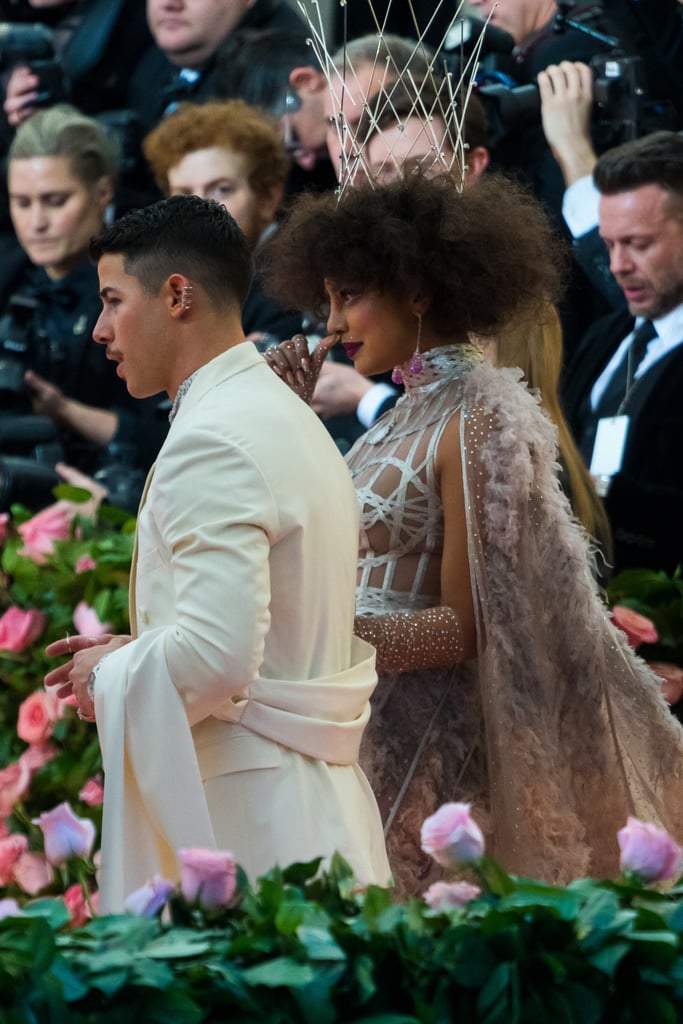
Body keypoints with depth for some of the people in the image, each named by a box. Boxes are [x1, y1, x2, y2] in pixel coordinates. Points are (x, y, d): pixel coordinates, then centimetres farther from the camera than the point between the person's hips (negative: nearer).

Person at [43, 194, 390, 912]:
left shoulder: (210, 442, -15)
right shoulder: (288, 418, 18)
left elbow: (219, 653, -25)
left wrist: (112, 675, -7)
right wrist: (138, 652, 17)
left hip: (240, 813, -10)